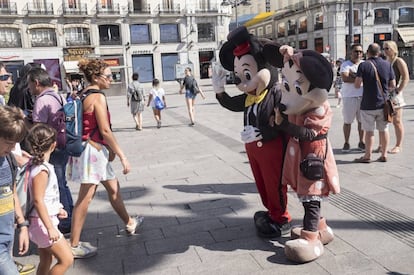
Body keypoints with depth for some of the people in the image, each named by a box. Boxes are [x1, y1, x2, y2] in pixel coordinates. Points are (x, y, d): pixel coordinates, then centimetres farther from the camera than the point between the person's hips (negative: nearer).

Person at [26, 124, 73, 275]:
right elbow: (38, 200, -25)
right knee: (66, 259, -3)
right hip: (43, 222, -9)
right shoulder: (42, 170, -23)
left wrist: (56, 209, 25)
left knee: (46, 260, 19)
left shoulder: (35, 165, 5)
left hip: (46, 219, 9)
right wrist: (50, 228, -23)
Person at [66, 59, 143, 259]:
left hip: (95, 150, 10)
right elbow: (105, 131, -19)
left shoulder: (84, 95, 12)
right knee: (85, 197, -2)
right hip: (93, 150, -10)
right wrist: (122, 156, -14)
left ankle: (129, 223, 38)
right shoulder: (98, 97, -15)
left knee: (113, 188, 21)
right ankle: (74, 245, 9)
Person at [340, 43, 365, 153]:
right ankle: (346, 143, 13)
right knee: (347, 122, 2)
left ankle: (361, 142, 20)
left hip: (363, 96, 3)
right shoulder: (345, 64, 1)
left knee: (362, 121, 7)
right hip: (349, 96, -3)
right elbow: (345, 78, -16)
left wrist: (353, 74, -13)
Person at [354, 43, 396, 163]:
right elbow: (392, 85, 3)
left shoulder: (363, 65, -10)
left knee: (369, 131, 3)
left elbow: (357, 85, -12)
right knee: (384, 130, 12)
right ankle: (384, 155, 18)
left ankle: (367, 156, 10)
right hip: (383, 103, 3)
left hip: (368, 105, -3)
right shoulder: (387, 65, 1)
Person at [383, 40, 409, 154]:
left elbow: (406, 78, -10)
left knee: (397, 121, -1)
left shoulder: (399, 61, -4)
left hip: (394, 94, -6)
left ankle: (398, 146, 7)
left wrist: (398, 91, -17)